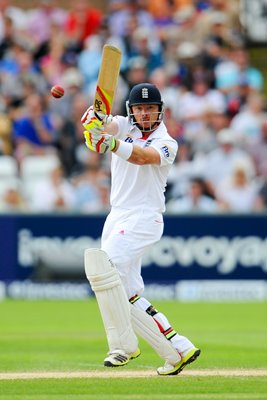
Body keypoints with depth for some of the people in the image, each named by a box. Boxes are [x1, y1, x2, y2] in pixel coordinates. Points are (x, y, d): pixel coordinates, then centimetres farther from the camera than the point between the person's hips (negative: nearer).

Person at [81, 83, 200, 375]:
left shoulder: (166, 143, -5)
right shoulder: (124, 126, 10)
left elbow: (143, 157, -27)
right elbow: (109, 125, -13)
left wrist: (113, 143, -47)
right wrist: (96, 122, -39)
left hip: (143, 218, -7)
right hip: (117, 217, 7)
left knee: (102, 268, -24)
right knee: (127, 294, 4)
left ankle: (123, 344, -18)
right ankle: (178, 349, 7)